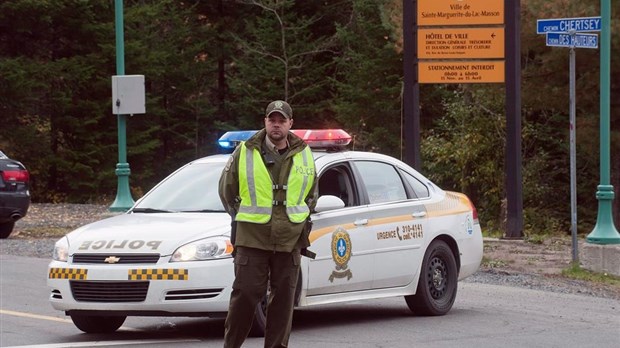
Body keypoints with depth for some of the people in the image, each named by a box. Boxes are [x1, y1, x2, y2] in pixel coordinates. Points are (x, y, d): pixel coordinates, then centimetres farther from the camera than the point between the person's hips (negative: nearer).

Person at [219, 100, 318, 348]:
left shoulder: (304, 155, 9)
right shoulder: (245, 152, 0)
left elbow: (311, 192, 22)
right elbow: (226, 188, 10)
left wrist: (301, 219, 13)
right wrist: (242, 217, 9)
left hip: (290, 241, 3)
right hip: (251, 238, -3)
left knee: (283, 297, 4)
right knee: (245, 294, -5)